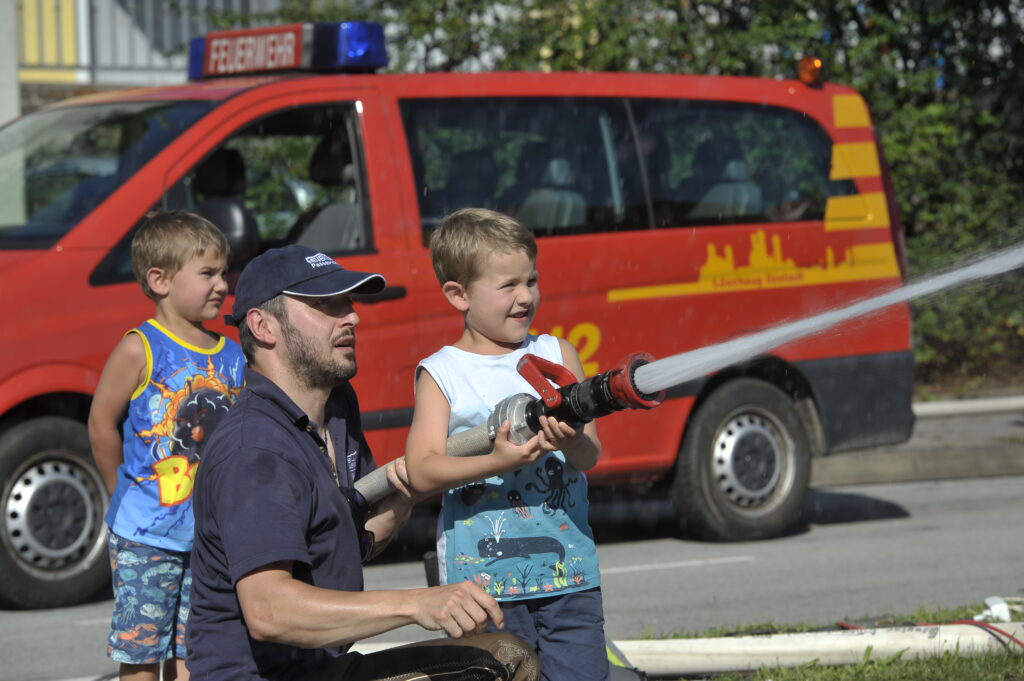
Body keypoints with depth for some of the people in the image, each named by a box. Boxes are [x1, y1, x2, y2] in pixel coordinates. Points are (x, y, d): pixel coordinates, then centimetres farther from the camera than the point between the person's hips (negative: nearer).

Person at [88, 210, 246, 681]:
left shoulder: (232, 356, 8)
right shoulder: (140, 350, -9)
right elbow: (102, 425, -5)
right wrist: (128, 497, 1)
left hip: (212, 535, 5)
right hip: (146, 536, -5)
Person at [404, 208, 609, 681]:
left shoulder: (557, 356, 8)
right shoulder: (441, 374, 1)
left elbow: (591, 454, -1)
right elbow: (421, 471, -10)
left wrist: (571, 442, -26)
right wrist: (496, 462, -25)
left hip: (567, 570, 2)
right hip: (482, 576, -2)